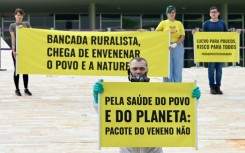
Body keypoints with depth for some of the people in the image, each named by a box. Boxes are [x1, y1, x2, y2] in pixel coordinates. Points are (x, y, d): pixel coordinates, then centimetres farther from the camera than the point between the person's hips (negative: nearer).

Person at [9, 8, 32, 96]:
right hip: (16, 50, -2)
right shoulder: (12, 25, 1)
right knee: (17, 70, 3)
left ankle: (26, 89, 13)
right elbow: (13, 38, -8)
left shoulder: (26, 24, 8)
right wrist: (13, 49, -18)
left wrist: (23, 28, -16)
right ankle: (17, 89, 9)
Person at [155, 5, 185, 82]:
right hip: (166, 48, -1)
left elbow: (182, 37, 2)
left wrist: (175, 44, -13)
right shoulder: (163, 23, 7)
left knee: (178, 69, 2)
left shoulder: (179, 23, 8)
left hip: (178, 47, 1)